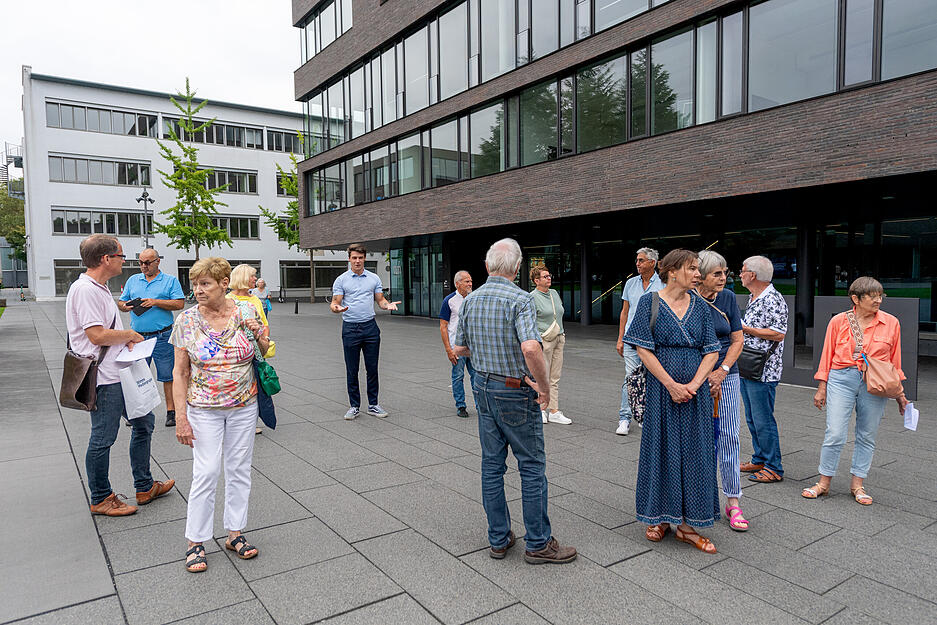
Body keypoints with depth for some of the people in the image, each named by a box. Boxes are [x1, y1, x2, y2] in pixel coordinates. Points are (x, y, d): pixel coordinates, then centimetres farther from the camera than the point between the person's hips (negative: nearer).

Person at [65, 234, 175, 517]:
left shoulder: (101, 287, 14)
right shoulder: (85, 289, -17)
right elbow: (97, 336, -23)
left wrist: (129, 342, 6)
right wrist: (130, 334, -7)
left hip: (121, 372, 11)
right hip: (103, 377, -11)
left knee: (144, 422, 16)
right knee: (103, 439, 2)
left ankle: (145, 487, 28)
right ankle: (100, 499, 19)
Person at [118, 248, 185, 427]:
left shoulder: (170, 280, 3)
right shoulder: (133, 280, 16)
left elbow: (179, 304, -7)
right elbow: (120, 302, 16)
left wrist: (156, 302, -15)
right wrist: (125, 306, -7)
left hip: (162, 336, -4)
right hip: (137, 336, 4)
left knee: (168, 375, 0)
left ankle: (171, 411, 7)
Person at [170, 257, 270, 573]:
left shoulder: (246, 313, -4)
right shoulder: (186, 321, -6)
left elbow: (266, 354, 7)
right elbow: (180, 373, -4)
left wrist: (260, 337, -14)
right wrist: (181, 417, -8)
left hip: (244, 406, 2)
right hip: (203, 409, -1)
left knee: (239, 470, 10)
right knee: (206, 473, -2)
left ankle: (235, 533, 25)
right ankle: (195, 542, 15)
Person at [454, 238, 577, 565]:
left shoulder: (470, 299, 3)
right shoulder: (520, 299, -17)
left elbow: (460, 348, 10)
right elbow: (531, 347, -33)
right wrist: (544, 386, -20)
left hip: (483, 387, 7)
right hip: (515, 391, -6)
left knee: (492, 464, 13)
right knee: (532, 467, 5)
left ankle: (499, 539, 23)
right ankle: (538, 544, 15)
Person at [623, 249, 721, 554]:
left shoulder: (700, 306, 7)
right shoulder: (649, 303, -4)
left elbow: (711, 351, 4)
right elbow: (644, 349, -8)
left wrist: (694, 384, -11)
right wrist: (671, 384, -15)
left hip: (695, 389, 4)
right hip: (661, 388, -3)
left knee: (693, 451, 6)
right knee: (661, 448, 5)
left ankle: (686, 524, 19)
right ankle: (659, 517, 22)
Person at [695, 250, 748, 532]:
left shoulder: (728, 298, 1)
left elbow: (737, 340, 4)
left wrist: (721, 371, -9)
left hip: (726, 375, 2)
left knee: (729, 436, 2)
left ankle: (733, 503, 11)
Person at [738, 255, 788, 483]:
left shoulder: (773, 300, -15)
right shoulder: (753, 298, 15)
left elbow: (779, 334, -21)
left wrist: (745, 328, -19)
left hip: (763, 371, -10)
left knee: (763, 421, -3)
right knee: (752, 419, 16)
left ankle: (773, 468, 7)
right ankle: (759, 460, 27)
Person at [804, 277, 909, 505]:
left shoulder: (891, 323, 4)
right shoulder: (838, 321, 1)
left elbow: (894, 360, 12)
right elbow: (827, 356, 6)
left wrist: (899, 393, 13)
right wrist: (822, 388, 4)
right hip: (842, 379, -1)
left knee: (867, 436, 8)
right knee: (834, 434, -4)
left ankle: (857, 485, 22)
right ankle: (824, 482, 10)